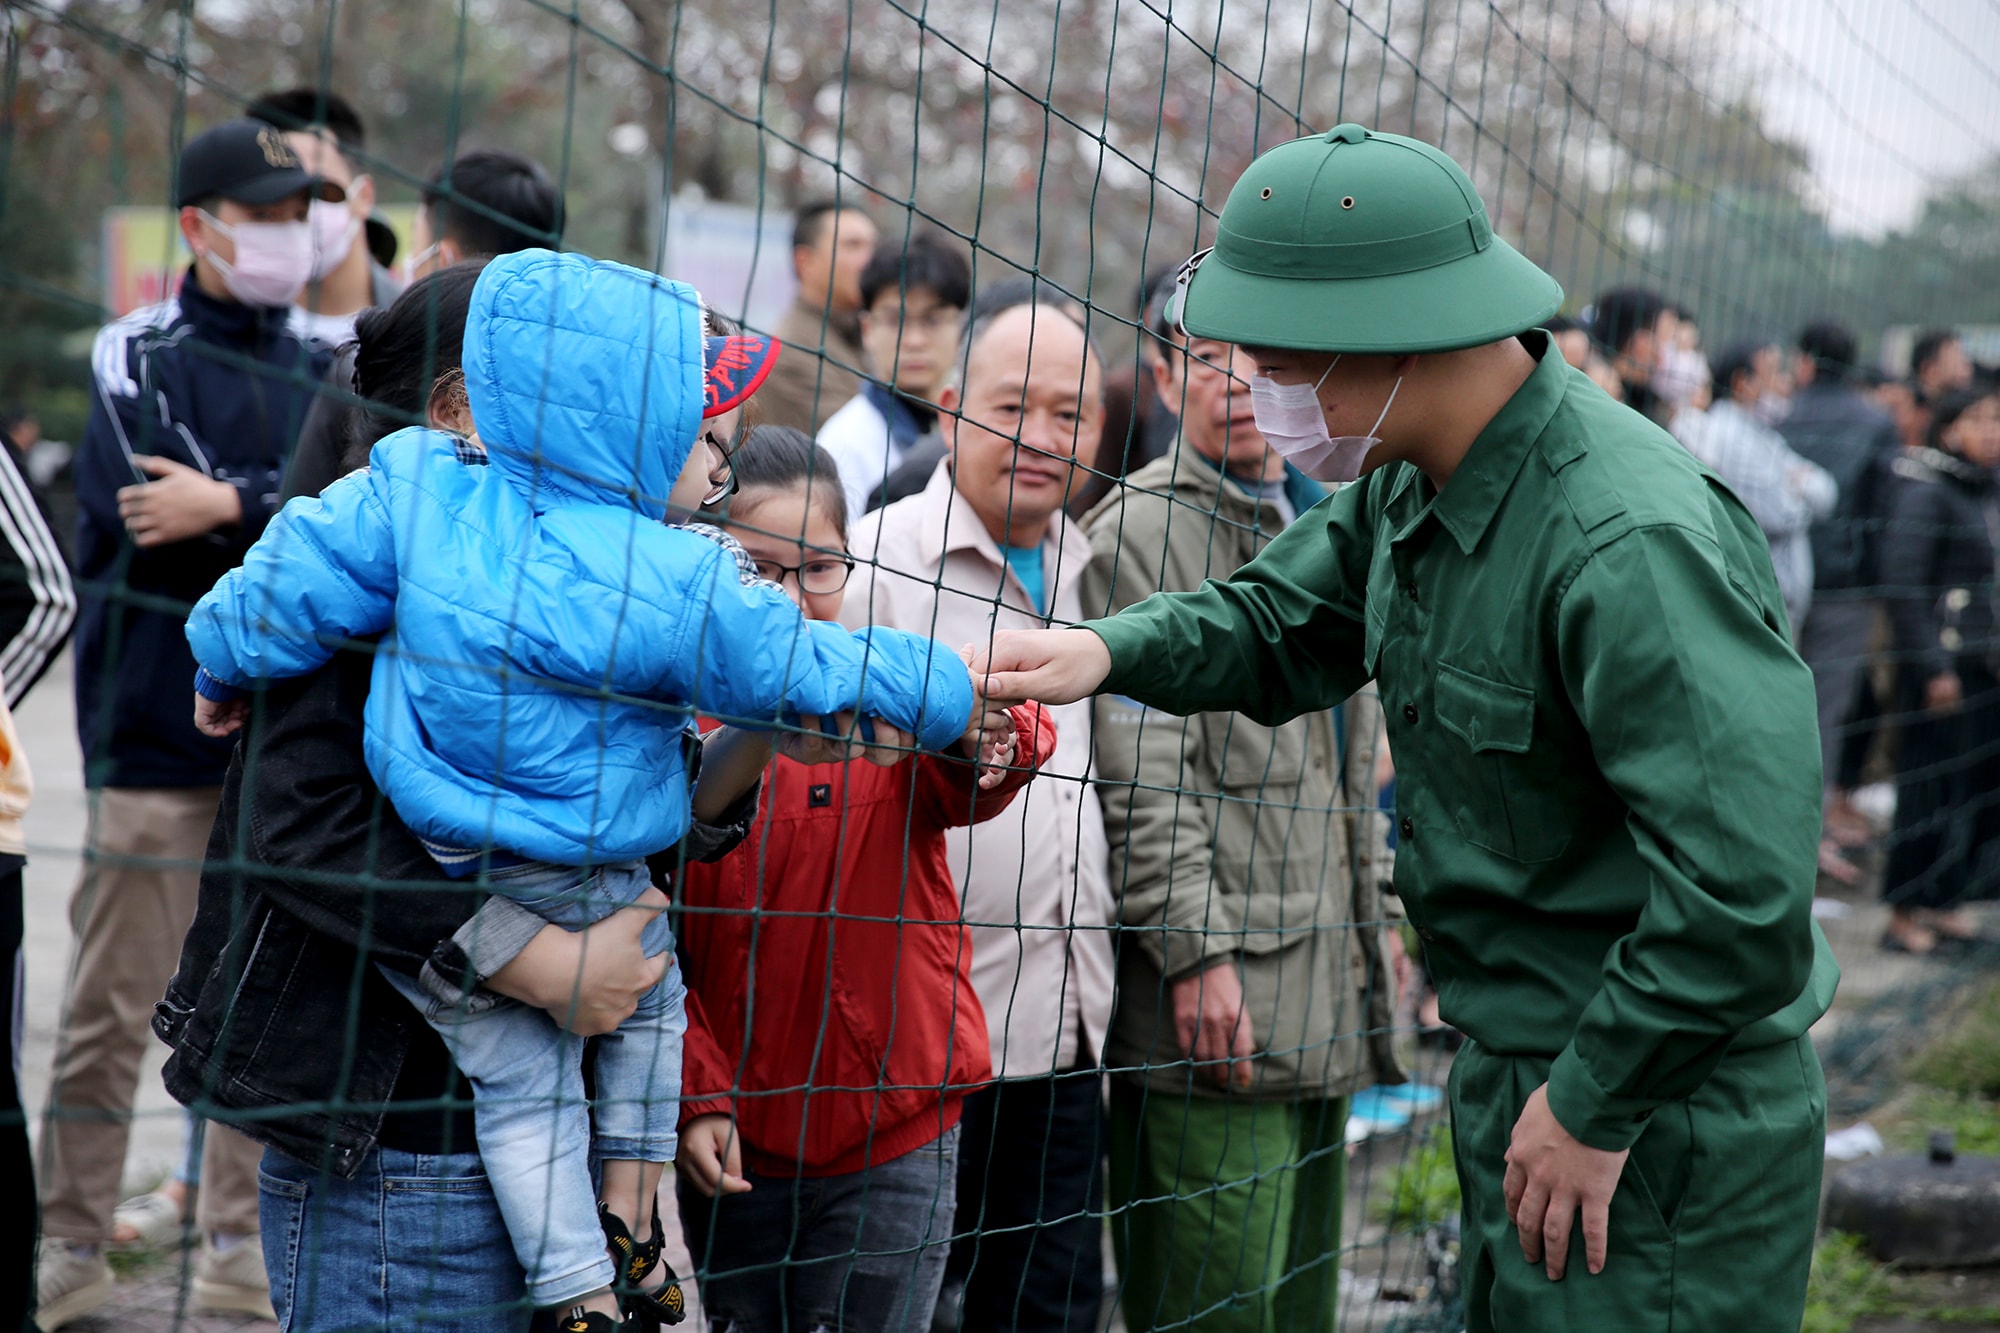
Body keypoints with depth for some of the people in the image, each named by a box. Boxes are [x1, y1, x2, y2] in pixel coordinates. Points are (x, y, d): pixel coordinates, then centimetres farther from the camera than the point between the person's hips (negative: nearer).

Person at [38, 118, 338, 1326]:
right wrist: (293, 512, -14)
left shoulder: (315, 370, 12)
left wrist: (230, 506, -16)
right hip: (160, 728, -5)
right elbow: (147, 508, -16)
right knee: (117, 1004, -3)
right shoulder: (138, 354, 0)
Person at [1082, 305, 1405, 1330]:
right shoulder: (1143, 531, -8)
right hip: (1216, 994, -8)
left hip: (1323, 985, 8)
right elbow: (1142, 776, -14)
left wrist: (1375, 911, 22)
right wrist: (1197, 955, -19)